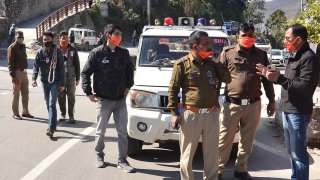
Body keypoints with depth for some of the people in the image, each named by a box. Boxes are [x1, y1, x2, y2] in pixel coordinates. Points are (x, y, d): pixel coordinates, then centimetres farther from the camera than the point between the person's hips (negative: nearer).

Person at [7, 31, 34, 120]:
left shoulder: (23, 46, 14)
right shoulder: (12, 48, -9)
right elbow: (10, 63, -14)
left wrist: (25, 70, 13)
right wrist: (13, 76, -19)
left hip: (24, 72, 7)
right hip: (17, 72, -7)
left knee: (25, 94, 13)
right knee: (16, 95, 0)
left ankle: (25, 112, 24)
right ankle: (15, 113, 9)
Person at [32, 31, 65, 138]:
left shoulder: (57, 52, -4)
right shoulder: (40, 53, 5)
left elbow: (61, 68, -4)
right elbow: (36, 66, -2)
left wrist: (62, 83, -7)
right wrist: (34, 78, -20)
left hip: (55, 82, -4)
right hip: (44, 82, 4)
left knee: (52, 104, -13)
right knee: (48, 104, 12)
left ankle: (51, 128, -16)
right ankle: (53, 124, 26)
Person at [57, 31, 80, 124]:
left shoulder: (73, 50, 2)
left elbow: (77, 64, 4)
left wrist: (77, 78, 0)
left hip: (71, 77, -1)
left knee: (71, 97, 0)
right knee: (61, 97, 9)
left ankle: (71, 116, 8)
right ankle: (63, 114, 23)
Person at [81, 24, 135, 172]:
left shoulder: (124, 53, 3)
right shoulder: (97, 53, -8)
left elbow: (130, 70, 19)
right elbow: (85, 73, -4)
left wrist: (128, 86, 9)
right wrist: (88, 92, -8)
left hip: (120, 99, 3)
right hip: (103, 99, -3)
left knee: (122, 131, 3)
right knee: (101, 131, 10)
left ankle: (122, 160, 12)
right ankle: (99, 155, 31)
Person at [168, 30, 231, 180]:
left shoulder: (212, 62, 9)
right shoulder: (182, 64, -5)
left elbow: (227, 79, 8)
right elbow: (173, 90, -4)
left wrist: (216, 62, -1)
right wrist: (174, 113, -7)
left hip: (212, 113, 4)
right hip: (191, 114, -4)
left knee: (212, 153, 13)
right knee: (187, 154, 4)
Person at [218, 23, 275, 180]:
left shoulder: (261, 55, 8)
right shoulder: (228, 52, 0)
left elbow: (266, 79, 14)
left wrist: (271, 101, 14)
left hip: (254, 104, 3)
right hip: (232, 103, -3)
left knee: (247, 140, 13)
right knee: (225, 140, 3)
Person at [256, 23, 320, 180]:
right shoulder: (295, 57, 15)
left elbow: (305, 86, -23)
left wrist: (279, 78, -25)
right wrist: (271, 75, 10)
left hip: (298, 113, -10)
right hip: (288, 111, 10)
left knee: (298, 153, -2)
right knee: (292, 151, 17)